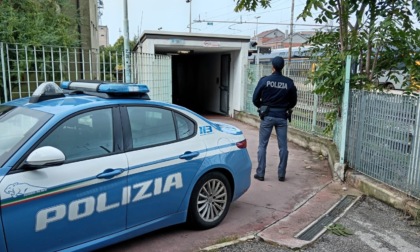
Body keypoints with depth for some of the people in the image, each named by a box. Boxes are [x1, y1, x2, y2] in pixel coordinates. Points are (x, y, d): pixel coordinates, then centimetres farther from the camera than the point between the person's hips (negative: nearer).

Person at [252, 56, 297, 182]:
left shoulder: (264, 80, -7)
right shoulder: (289, 82, -2)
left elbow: (255, 98, -3)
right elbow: (293, 101, 7)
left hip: (267, 116, -1)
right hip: (282, 117, 1)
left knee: (262, 145, 7)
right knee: (283, 147, 9)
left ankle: (260, 173, 9)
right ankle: (281, 174, 13)